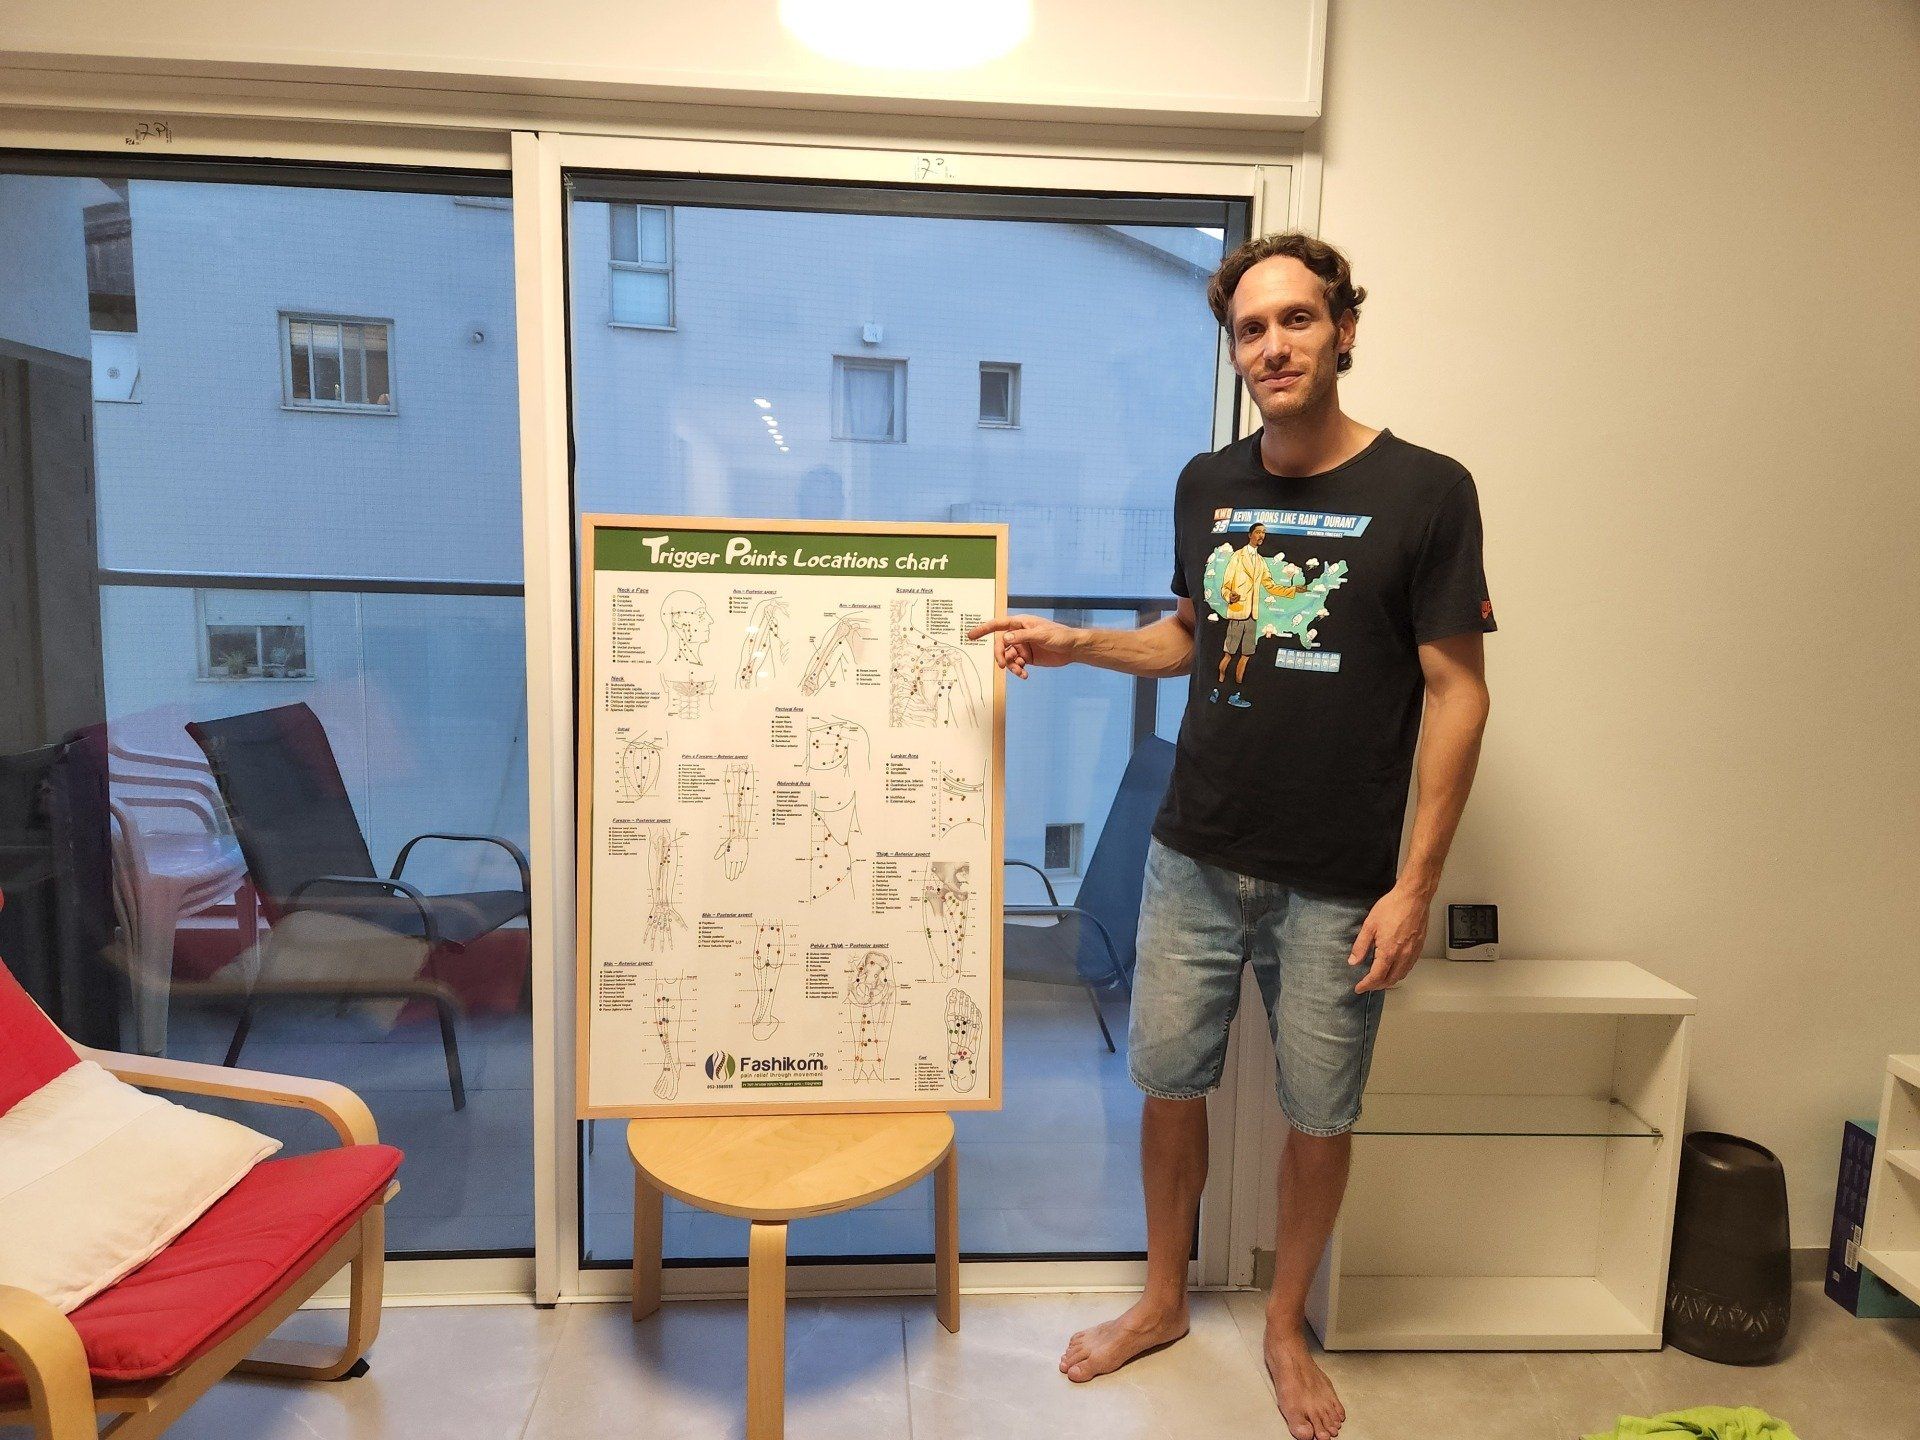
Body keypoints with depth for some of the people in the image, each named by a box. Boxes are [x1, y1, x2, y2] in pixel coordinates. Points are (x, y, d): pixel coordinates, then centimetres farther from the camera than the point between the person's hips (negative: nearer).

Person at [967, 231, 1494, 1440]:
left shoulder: (1425, 491, -8)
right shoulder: (1207, 486, 5)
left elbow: (1456, 692, -8)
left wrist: (1417, 884, -12)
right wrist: (1076, 644, 1)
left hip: (1337, 883, -3)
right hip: (1196, 858, 4)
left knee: (1319, 1114, 11)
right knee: (1169, 1079, 13)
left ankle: (1288, 1326, 37)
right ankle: (1164, 1300, 38)